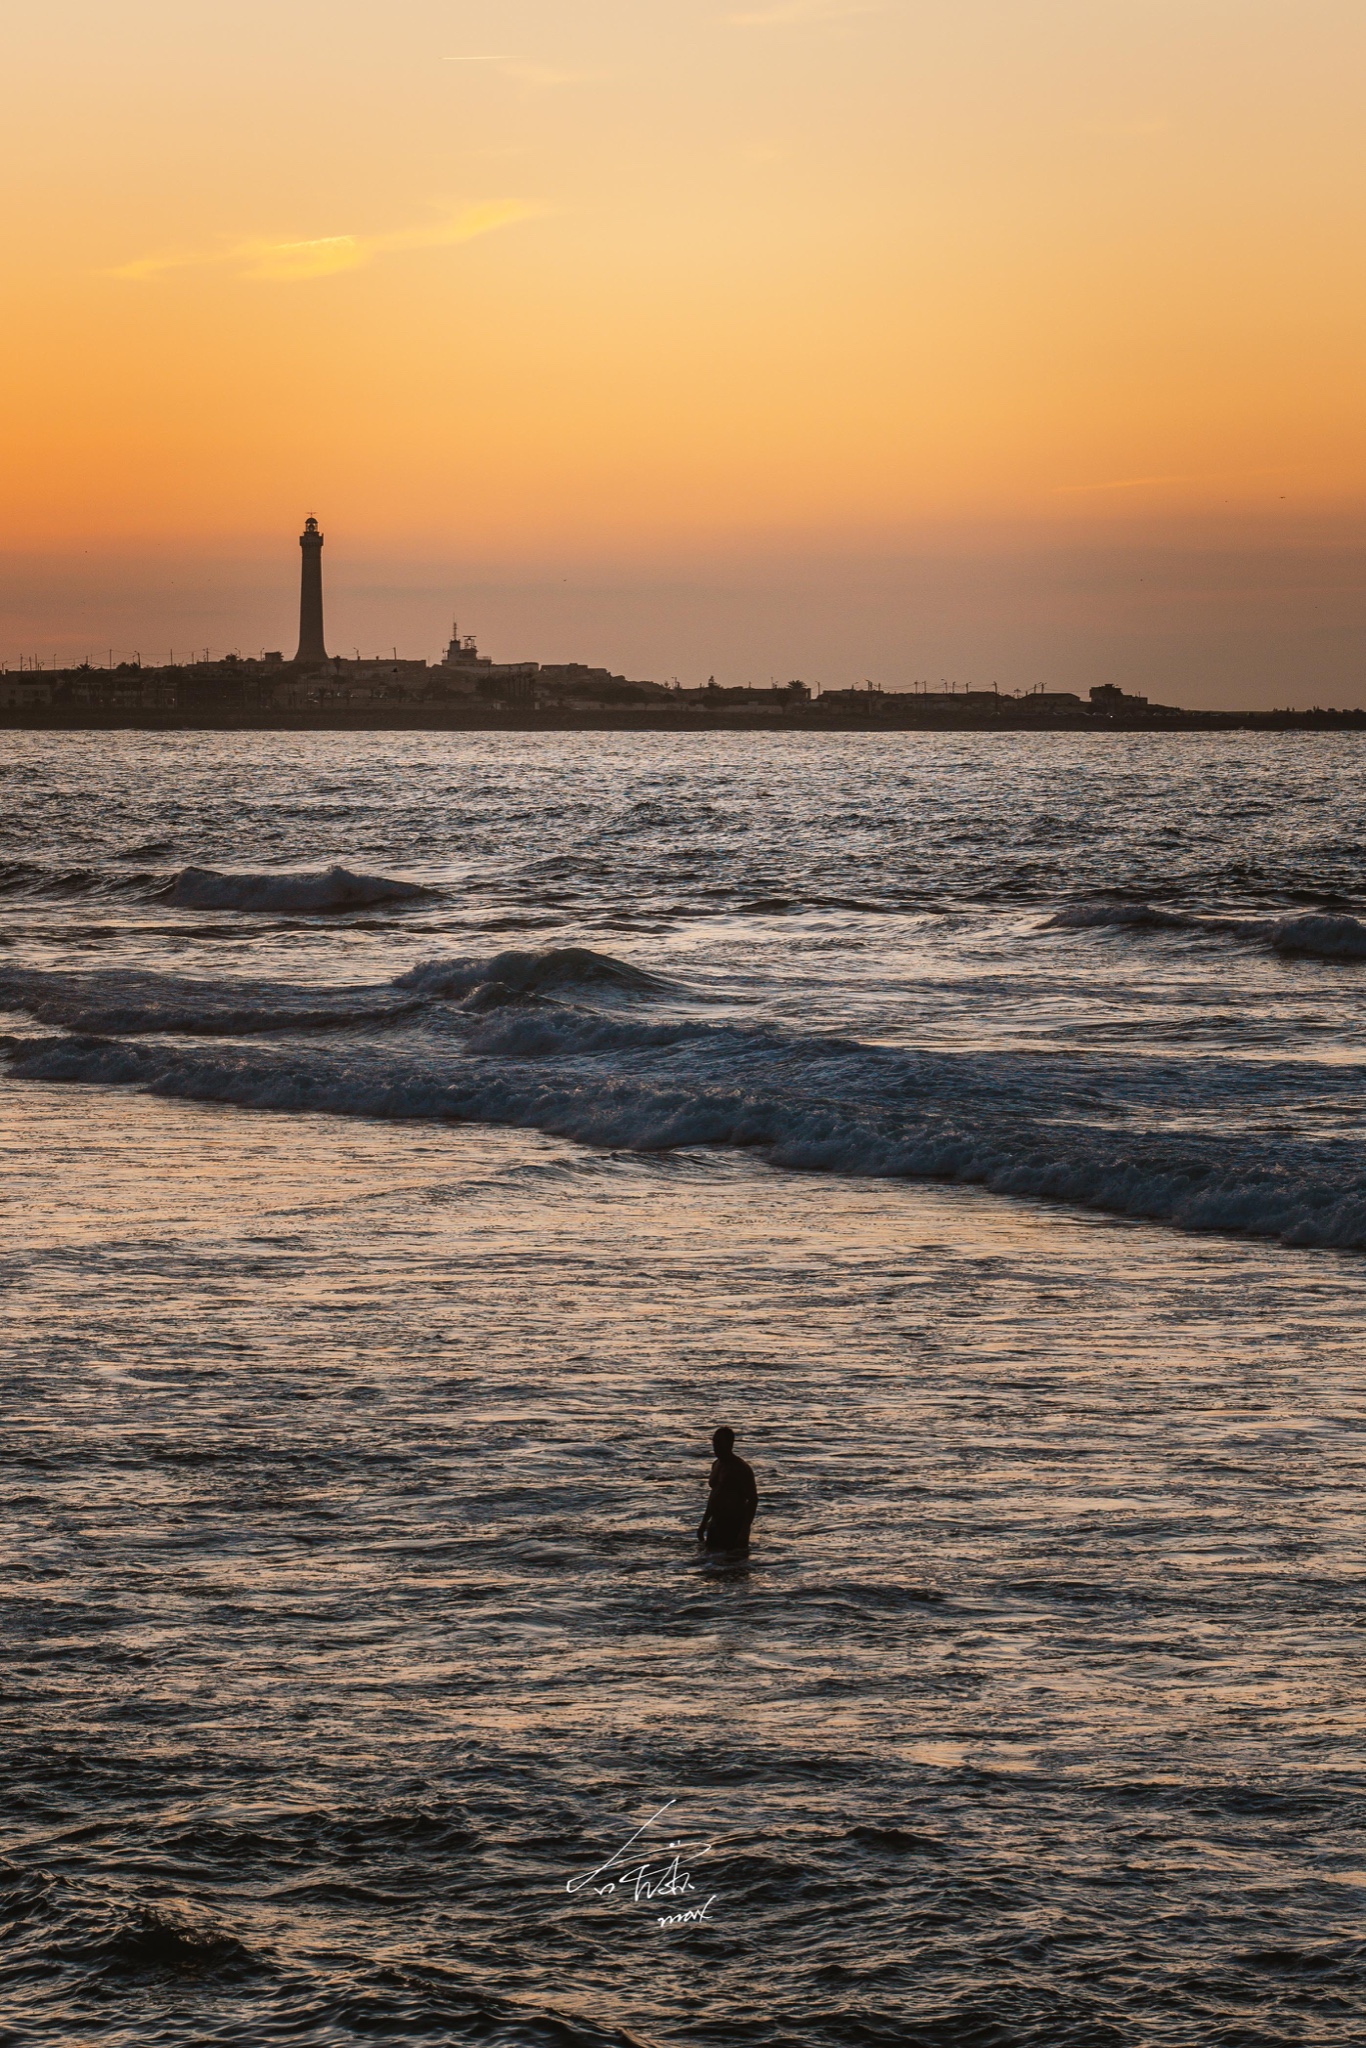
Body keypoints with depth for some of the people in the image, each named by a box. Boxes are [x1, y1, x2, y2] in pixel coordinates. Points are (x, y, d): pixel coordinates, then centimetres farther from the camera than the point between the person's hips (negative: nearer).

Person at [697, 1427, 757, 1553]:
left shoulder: (740, 1469, -13)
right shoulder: (717, 1465, 13)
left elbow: (753, 1500, -16)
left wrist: (745, 1530, -23)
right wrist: (704, 1522, 22)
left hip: (734, 1526, -9)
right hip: (716, 1524, 9)